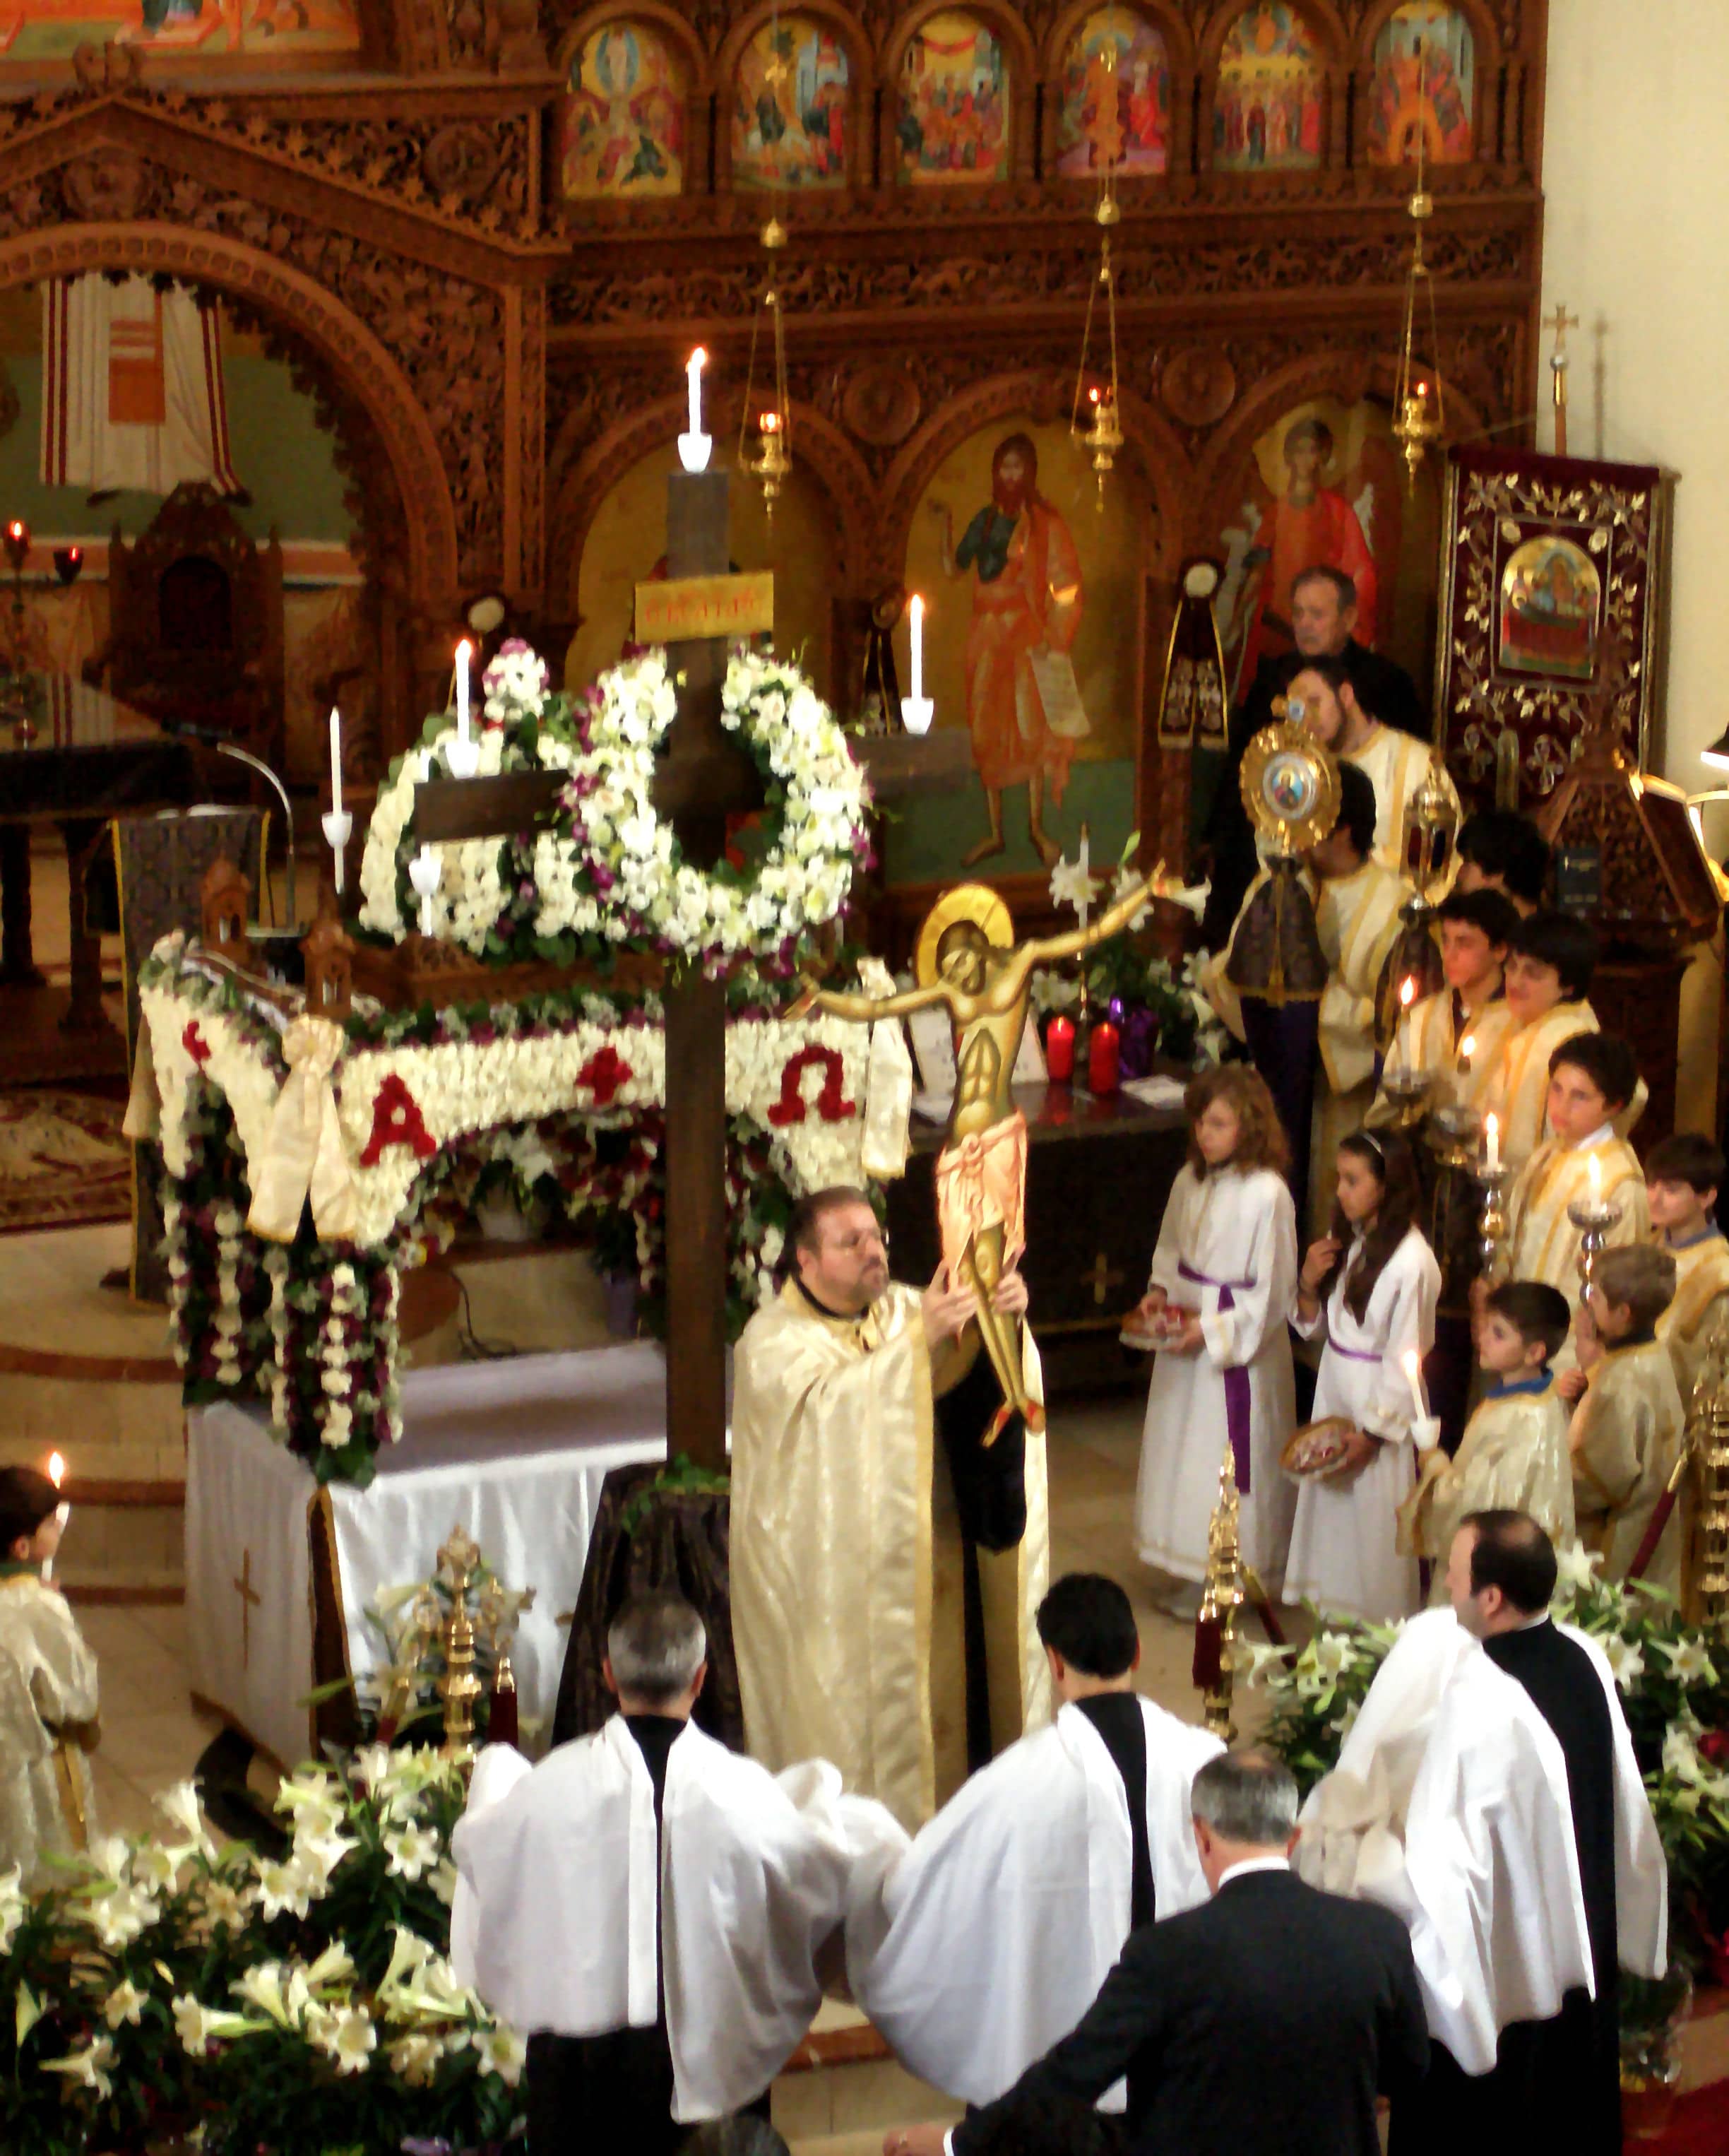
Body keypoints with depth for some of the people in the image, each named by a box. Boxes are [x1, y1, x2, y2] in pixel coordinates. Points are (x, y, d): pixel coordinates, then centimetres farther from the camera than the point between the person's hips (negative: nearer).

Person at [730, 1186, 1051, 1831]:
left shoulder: (905, 1309, 9)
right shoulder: (774, 1341, -7)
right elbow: (830, 1404, -26)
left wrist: (1006, 1322, -20)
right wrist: (919, 1339, -33)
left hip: (938, 1554, 5)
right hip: (844, 1578, -5)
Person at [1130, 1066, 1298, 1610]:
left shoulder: (1267, 1194, -20)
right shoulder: (1190, 1181, 2)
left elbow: (1274, 1294, -17)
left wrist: (1211, 1330, -21)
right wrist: (1159, 1292, -3)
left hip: (1239, 1352, -8)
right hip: (1185, 1340, 8)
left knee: (1226, 1459, 2)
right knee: (1182, 1452, 16)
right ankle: (1190, 1567, 30)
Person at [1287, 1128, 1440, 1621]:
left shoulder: (1411, 1262, -21)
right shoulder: (1345, 1241, 3)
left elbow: (1406, 1360, -17)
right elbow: (1315, 1326, 12)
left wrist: (1372, 1432, -13)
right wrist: (1310, 1281, -9)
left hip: (1380, 1406, -7)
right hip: (1334, 1395, 7)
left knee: (1370, 1524, 3)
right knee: (1329, 1516, 15)